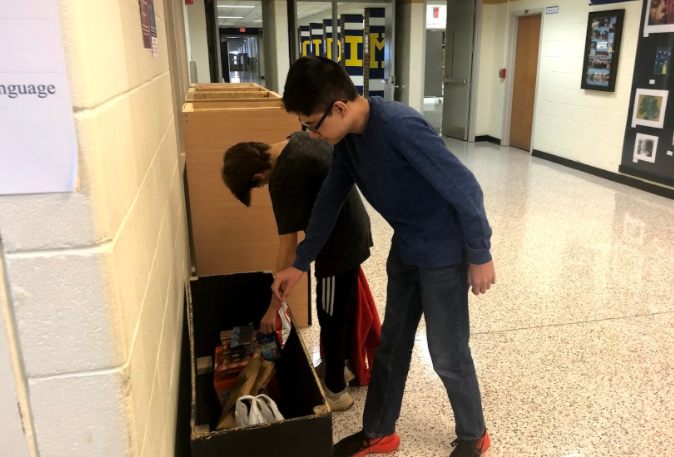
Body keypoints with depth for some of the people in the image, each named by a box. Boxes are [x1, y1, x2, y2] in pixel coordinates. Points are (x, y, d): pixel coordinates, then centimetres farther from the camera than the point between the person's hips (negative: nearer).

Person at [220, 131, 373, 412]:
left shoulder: (284, 181, -26)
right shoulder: (298, 139, -1)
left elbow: (287, 250, -23)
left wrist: (273, 308, -15)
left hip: (339, 246, -9)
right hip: (354, 232, 9)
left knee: (331, 318, 7)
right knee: (342, 309, 23)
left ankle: (336, 391, 24)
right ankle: (338, 366, 42)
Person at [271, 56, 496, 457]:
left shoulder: (400, 127, -30)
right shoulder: (348, 139, -3)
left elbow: (465, 189, -26)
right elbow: (330, 200, 8)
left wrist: (480, 256, -16)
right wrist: (300, 264, 10)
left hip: (444, 254, -8)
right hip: (405, 250, 8)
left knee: (448, 355, 8)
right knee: (392, 344, 18)